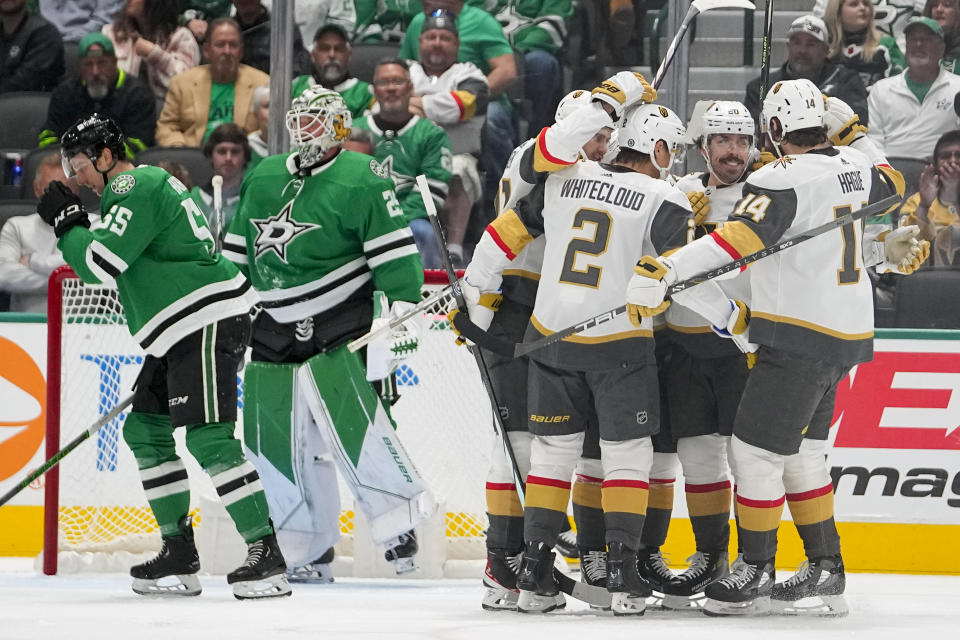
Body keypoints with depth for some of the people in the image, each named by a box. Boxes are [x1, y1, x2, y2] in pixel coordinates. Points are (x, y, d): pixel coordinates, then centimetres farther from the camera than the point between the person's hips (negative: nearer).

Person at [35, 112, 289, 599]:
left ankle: (267, 554, -20)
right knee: (145, 429, 13)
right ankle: (179, 555, 15)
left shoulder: (135, 189, -12)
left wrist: (67, 221, -4)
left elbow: (99, 264, -17)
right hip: (179, 335, 11)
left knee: (209, 440, -17)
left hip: (210, 321, -11)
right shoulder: (147, 185, 22)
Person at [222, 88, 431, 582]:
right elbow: (236, 253, 23)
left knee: (352, 421, -21)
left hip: (339, 329, -6)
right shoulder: (261, 179, 15)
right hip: (274, 332, 6)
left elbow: (396, 254, -10)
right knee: (277, 441, 3)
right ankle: (310, 551, 12)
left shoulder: (361, 181, -6)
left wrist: (401, 315, -18)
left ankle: (398, 523, -9)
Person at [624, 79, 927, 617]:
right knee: (800, 451, 17)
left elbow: (737, 242, -31)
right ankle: (826, 573, 18)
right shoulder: (856, 166, 6)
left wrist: (663, 272, -38)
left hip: (799, 339, -9)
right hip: (848, 333, 9)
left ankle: (756, 574, 5)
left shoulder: (782, 180, -18)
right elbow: (890, 187, 30)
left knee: (756, 450, -1)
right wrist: (852, 132, 37)